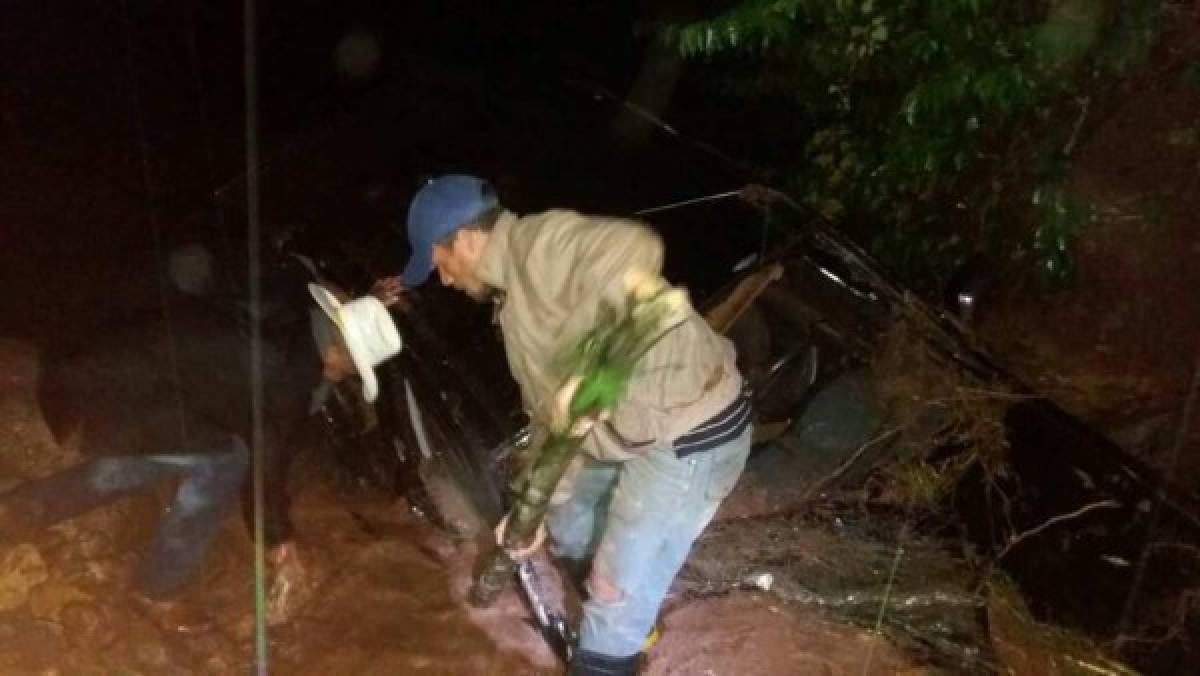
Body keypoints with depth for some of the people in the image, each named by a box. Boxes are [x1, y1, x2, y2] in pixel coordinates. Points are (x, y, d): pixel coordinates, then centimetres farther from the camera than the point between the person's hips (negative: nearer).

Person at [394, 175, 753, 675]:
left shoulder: (541, 243, -19)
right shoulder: (514, 293, 12)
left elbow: (635, 249, -41)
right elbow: (550, 409, 15)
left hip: (689, 432, -11)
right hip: (633, 427, 11)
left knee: (619, 593, 0)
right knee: (571, 528, 29)